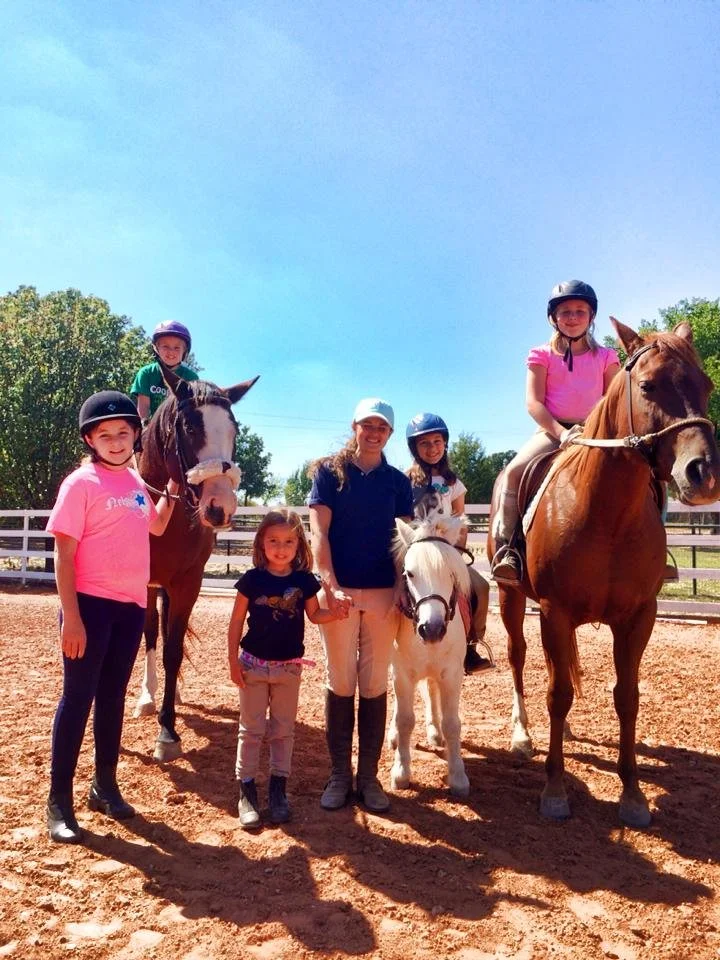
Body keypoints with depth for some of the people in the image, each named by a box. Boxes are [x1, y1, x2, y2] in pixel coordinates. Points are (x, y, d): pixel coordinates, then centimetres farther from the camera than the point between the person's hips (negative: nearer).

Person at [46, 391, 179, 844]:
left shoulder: (136, 482, 9)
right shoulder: (81, 483, -9)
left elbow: (155, 526, 27)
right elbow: (64, 554, -13)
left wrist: (173, 490, 14)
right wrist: (70, 616, -18)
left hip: (132, 606, 6)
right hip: (92, 605, -6)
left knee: (113, 697, 15)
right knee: (78, 698, 1)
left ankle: (105, 785, 29)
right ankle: (59, 800, 14)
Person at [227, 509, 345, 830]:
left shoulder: (304, 580, -6)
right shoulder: (252, 579, -11)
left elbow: (315, 615, 5)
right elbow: (236, 622, -5)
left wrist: (335, 613, -15)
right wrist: (233, 660, -8)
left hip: (289, 667, 2)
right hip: (254, 664, -2)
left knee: (283, 729, 13)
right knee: (251, 729, 8)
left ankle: (278, 788, 26)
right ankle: (246, 791, 18)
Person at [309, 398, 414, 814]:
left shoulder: (398, 481, 7)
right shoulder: (329, 472, 1)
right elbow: (319, 533, -6)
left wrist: (402, 594, -6)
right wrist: (331, 586, -17)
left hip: (384, 593, 2)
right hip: (339, 591, -2)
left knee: (375, 685, 8)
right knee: (341, 682, 7)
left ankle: (369, 776, 20)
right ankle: (339, 775, 20)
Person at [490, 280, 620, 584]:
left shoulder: (605, 356, 12)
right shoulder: (542, 355, 6)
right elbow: (533, 402, -4)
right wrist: (561, 432, -19)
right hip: (552, 430, -2)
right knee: (514, 470, -28)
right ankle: (505, 548, -25)